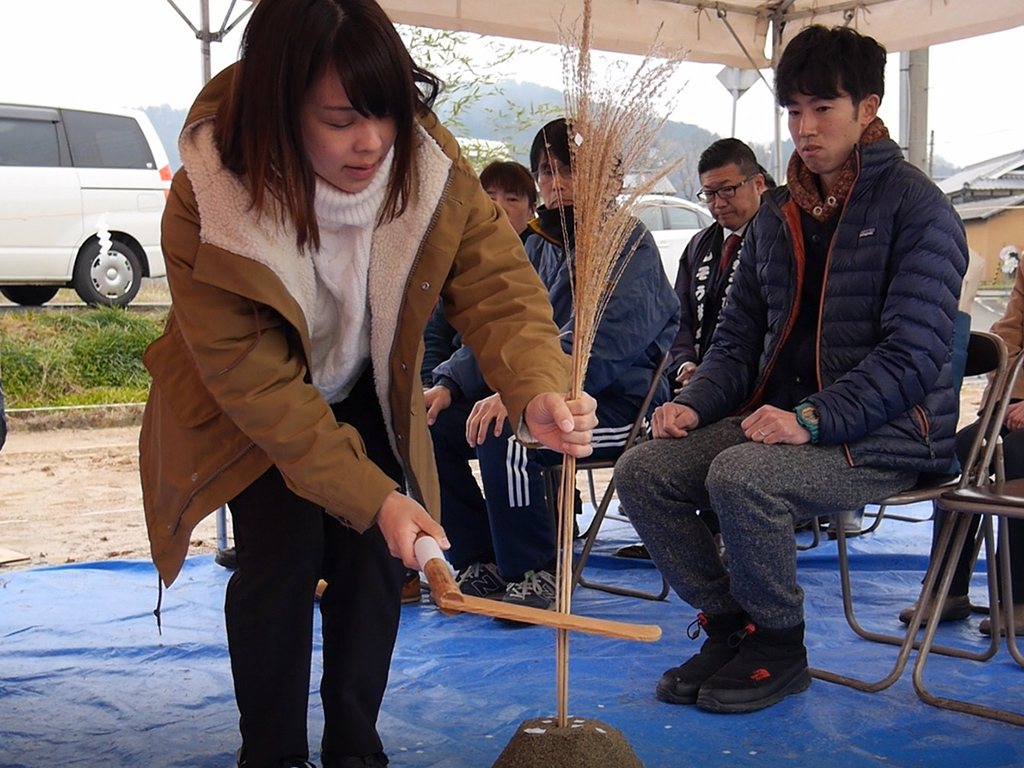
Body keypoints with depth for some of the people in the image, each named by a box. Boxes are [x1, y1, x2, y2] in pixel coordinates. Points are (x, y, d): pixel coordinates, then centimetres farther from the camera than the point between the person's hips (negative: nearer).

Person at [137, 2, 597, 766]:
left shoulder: (430, 163, -26)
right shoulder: (206, 207, -33)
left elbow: (498, 282, -29)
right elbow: (257, 383, -30)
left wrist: (538, 391, -51)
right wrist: (371, 497, -35)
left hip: (368, 393, 3)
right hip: (249, 413, -2)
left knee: (375, 557, -5)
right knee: (282, 551, -16)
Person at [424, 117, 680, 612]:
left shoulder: (629, 244, -11)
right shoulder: (540, 244, 13)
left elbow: (596, 344, -25)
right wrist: (449, 384, -4)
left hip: (618, 403, -8)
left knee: (504, 437, -32)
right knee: (431, 426, -4)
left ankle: (536, 575, -12)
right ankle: (480, 564, 6)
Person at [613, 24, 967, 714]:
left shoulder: (916, 206, -7)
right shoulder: (778, 216, 15)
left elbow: (913, 353, -16)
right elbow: (740, 335, 16)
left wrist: (814, 418, -27)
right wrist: (696, 404, -3)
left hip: (886, 434, -7)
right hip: (781, 416, 7)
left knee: (740, 476, -33)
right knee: (643, 471, -12)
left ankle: (780, 649, -7)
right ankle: (730, 627, 5)